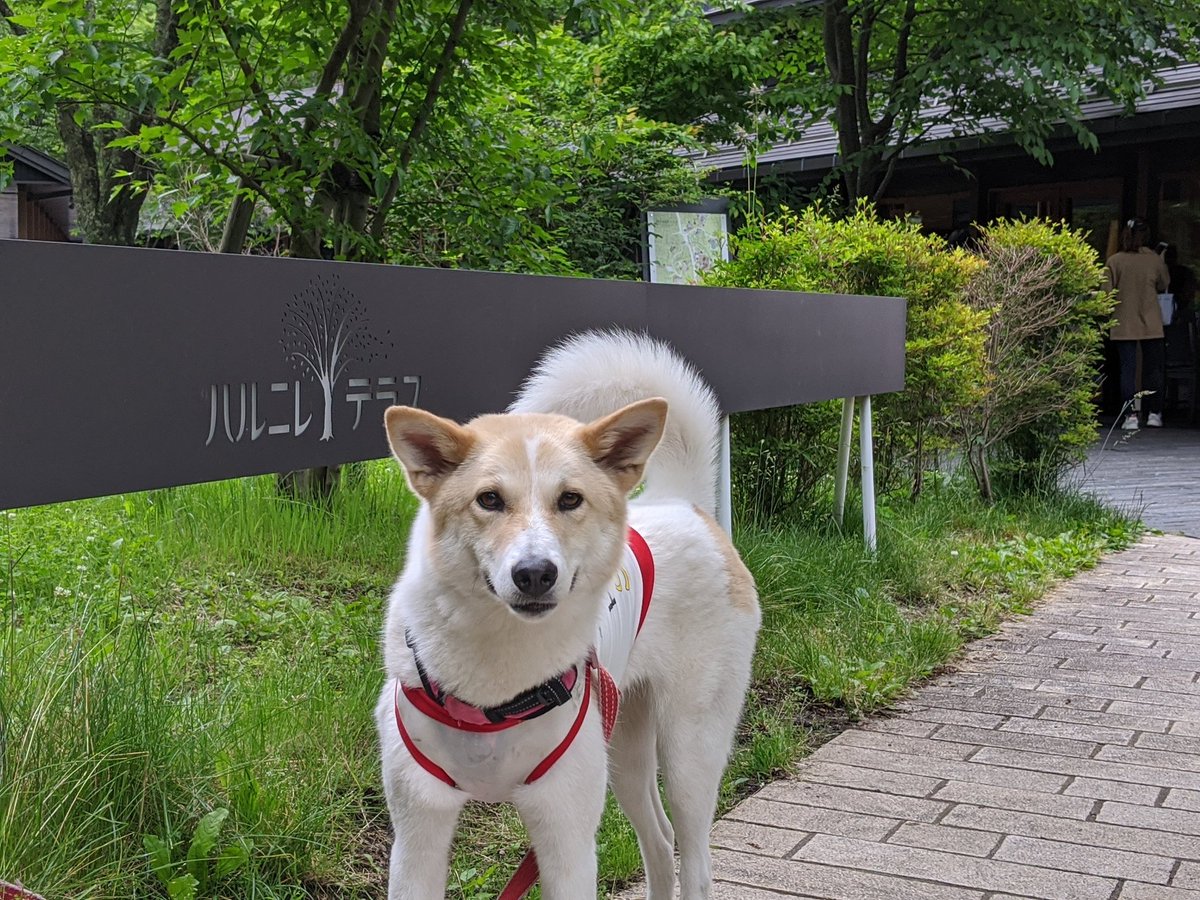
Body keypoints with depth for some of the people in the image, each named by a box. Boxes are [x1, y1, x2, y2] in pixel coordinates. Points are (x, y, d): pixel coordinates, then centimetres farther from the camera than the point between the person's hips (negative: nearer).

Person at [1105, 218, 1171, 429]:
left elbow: (1107, 293, -6)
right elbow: (1163, 285, 12)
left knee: (1127, 369, 1)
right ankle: (1154, 413, 16)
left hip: (1124, 324, -1)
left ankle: (1131, 415, -4)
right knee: (1153, 369, 12)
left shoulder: (1114, 261, -7)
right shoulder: (1155, 259, -3)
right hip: (1151, 324, 1)